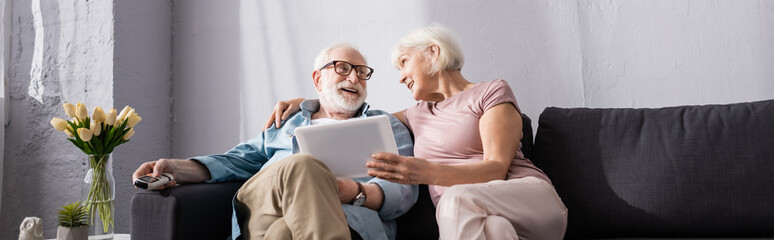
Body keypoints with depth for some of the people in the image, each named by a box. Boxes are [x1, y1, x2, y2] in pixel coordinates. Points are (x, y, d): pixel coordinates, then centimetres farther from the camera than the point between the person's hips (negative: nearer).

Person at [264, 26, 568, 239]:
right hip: (458, 215, 2)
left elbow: (496, 168, -7)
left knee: (457, 200, -38)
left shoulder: (492, 92, 8)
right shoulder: (418, 114, 28)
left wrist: (426, 172, -24)